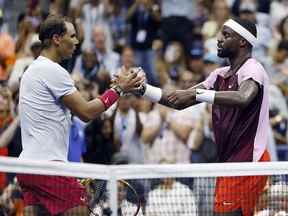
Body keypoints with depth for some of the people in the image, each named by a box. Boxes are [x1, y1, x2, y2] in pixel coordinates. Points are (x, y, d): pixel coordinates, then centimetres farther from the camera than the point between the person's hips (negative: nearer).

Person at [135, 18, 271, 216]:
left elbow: (243, 98, -33)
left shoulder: (252, 69, -10)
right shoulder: (221, 75, 16)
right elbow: (180, 102, 15)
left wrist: (196, 93, -35)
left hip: (247, 161, -9)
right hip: (229, 161, 9)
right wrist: (143, 89, 6)